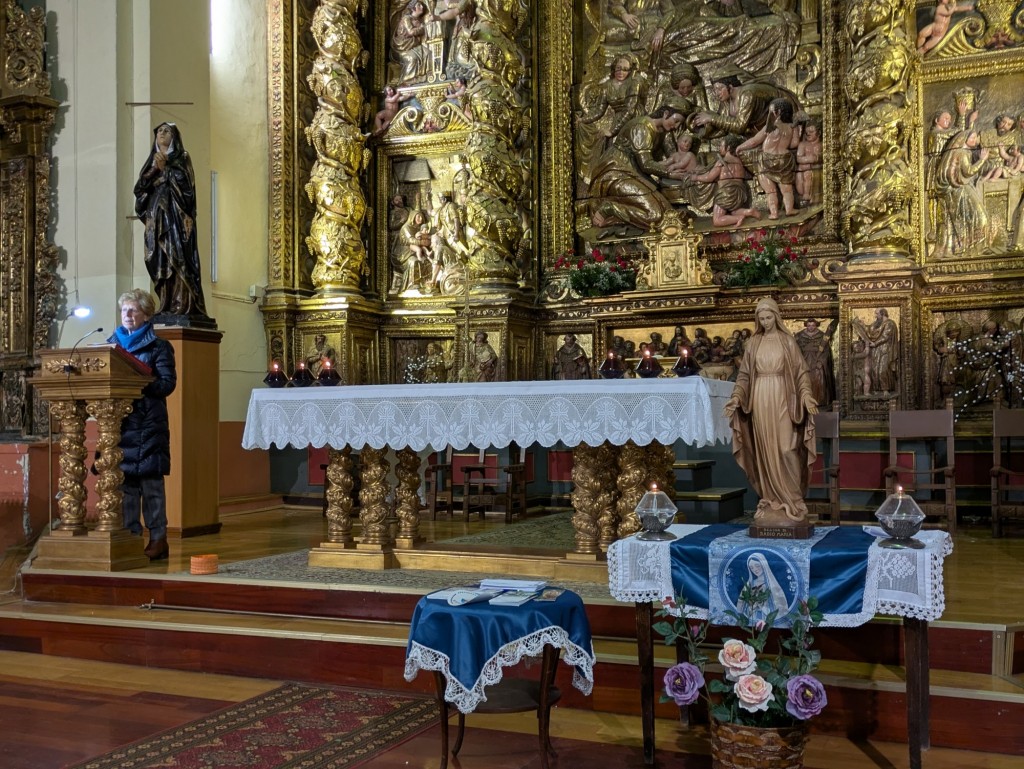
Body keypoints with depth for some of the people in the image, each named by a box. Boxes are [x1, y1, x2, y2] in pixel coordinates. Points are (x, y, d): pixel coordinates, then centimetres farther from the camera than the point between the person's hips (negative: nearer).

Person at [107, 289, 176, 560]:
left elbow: (168, 383, -8)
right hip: (119, 420, 5)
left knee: (151, 481, -3)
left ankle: (158, 538, 2)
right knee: (125, 480, 5)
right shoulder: (112, 343, 16)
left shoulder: (158, 346, 2)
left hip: (148, 423, -4)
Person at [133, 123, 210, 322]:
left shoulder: (181, 158, 9)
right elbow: (140, 187, 9)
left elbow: (185, 182, -6)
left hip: (176, 216, -5)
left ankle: (183, 306, -19)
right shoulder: (152, 160, 22)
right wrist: (155, 169, -4)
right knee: (160, 262, -1)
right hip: (156, 217, 5)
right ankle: (166, 307, -2)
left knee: (178, 259, -14)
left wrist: (165, 169, -9)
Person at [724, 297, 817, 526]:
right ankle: (771, 499, 10)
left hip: (781, 398, -3)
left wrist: (806, 395, -14)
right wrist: (737, 397, -4)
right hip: (760, 399, 3)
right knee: (765, 450, 4)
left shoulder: (788, 341, 3)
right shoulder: (753, 342, 10)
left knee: (784, 449, -8)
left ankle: (791, 500, -1)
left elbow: (801, 372, 1)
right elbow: (744, 374, 9)